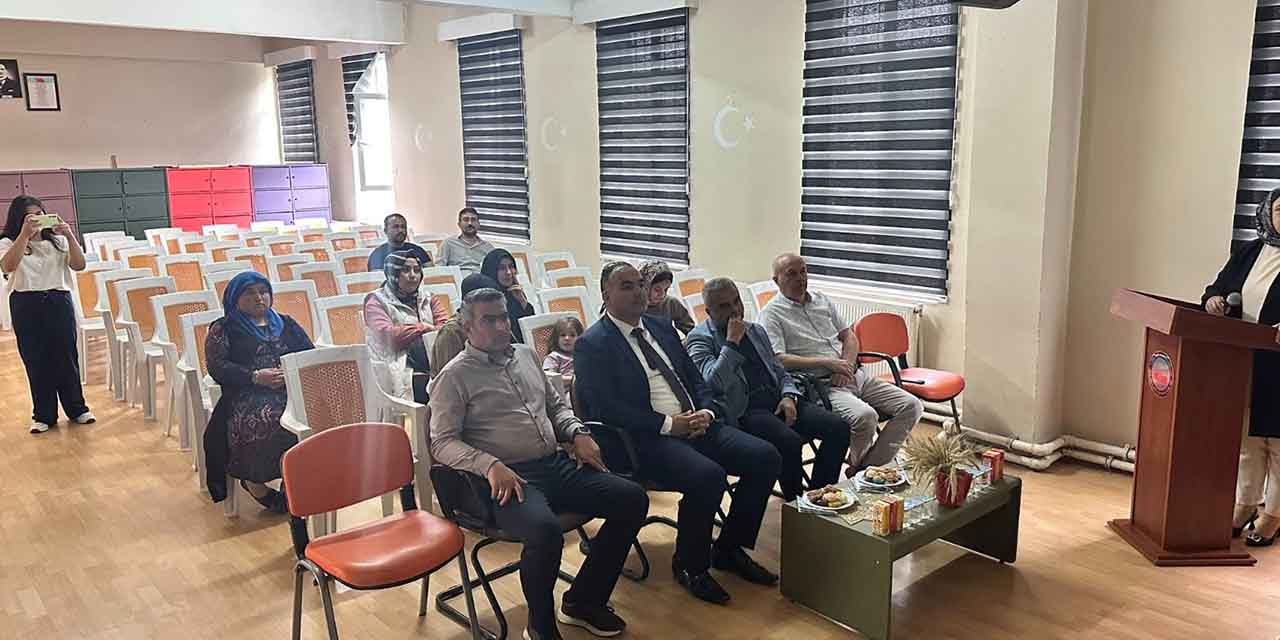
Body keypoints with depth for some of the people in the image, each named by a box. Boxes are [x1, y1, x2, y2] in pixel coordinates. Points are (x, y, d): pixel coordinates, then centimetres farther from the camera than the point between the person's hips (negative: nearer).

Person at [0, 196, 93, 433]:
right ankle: (43, 415, 15)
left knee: (67, 356, 5)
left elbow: (79, 265, -3)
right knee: (35, 360, 5)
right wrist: (25, 234, -26)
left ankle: (76, 409, 18)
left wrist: (69, 236, -14)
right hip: (27, 306, -1)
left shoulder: (57, 240, 7)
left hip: (59, 301, 1)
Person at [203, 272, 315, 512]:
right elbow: (217, 368, 3)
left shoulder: (286, 324, 27)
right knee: (263, 420, -38)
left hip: (293, 389, 3)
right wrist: (255, 376, -12)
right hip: (247, 395, -3)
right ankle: (254, 481, -19)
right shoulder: (223, 328, 17)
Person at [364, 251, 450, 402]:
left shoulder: (429, 299, 23)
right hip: (400, 375, -4)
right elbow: (387, 336, -8)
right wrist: (424, 328, 2)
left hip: (435, 371, 4)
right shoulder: (377, 301, 10)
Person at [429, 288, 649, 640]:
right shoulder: (455, 376, -2)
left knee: (632, 499, -7)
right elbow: (443, 443, -9)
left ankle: (583, 600, 8)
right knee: (545, 530, -37)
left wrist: (578, 433, 7)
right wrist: (490, 465, -25)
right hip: (509, 479, -7)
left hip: (557, 465, 7)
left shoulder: (526, 355, 18)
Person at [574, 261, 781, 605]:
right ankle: (690, 565, -3)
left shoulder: (661, 328, 18)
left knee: (765, 456, -8)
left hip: (697, 424, 8)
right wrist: (668, 424, -18)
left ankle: (729, 549, 11)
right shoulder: (592, 345, -5)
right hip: (646, 439, -7)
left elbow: (696, 379, 19)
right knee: (708, 476, -31)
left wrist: (707, 412, -3)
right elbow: (608, 409, -15)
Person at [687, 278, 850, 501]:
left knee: (838, 428, -12)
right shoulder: (700, 339, 0)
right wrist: (732, 342, -15)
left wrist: (788, 396, 3)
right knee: (790, 441, -33)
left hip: (778, 399, 7)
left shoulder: (756, 330, 22)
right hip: (744, 410, -7)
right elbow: (714, 382, -16)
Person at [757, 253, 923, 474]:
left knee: (911, 406, -7)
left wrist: (846, 366, -4)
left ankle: (872, 465, -3)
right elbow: (778, 360, -15)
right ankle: (856, 468, -3)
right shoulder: (771, 314, -3)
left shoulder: (823, 301, 19)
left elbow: (849, 336, 18)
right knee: (865, 416, -33)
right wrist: (827, 362, -17)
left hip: (854, 375, 7)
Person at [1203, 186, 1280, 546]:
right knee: (1246, 437, 13)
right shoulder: (1249, 253, 10)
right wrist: (1213, 299, -7)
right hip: (1242, 365, 5)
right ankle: (1245, 505, 26)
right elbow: (1218, 287, 16)